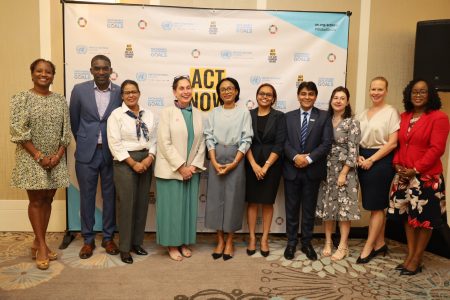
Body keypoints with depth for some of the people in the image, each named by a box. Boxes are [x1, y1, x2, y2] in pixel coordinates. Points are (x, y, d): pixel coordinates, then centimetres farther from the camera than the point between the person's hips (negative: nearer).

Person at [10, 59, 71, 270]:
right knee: (36, 201, 3)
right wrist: (39, 156, -15)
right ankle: (42, 247, 13)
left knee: (47, 200, 9)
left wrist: (58, 155, -7)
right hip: (31, 159, -4)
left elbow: (66, 132, 5)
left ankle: (38, 243, 23)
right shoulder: (20, 99, -5)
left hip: (56, 159, 4)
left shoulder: (60, 100, 6)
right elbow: (18, 132, -11)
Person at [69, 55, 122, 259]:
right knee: (87, 196, 9)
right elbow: (74, 121, 8)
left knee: (110, 196, 9)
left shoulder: (120, 92, -2)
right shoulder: (79, 90, -2)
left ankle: (108, 237, 25)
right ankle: (88, 239, 24)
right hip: (86, 152, 0)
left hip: (112, 153, 0)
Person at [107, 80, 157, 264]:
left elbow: (154, 139, 8)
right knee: (127, 204, -2)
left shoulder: (148, 114, 11)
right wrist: (133, 163, -14)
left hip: (146, 161, 5)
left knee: (142, 203, 9)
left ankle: (137, 242, 23)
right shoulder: (116, 114, -2)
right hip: (125, 162, -4)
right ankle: (124, 248, 10)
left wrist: (149, 158, -9)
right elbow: (115, 143, -10)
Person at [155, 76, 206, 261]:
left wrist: (194, 166, -6)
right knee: (172, 207, 2)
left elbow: (201, 143, 5)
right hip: (171, 170, -4)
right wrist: (180, 166, -14)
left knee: (189, 206, 10)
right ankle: (172, 245, 18)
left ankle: (184, 242, 25)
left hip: (191, 170, 4)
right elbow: (164, 143, -11)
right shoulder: (167, 113, -5)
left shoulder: (198, 114, 8)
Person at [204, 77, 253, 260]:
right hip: (216, 159, 2)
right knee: (216, 198, 5)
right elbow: (209, 138, 3)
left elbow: (246, 139, -5)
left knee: (233, 198, 3)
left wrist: (233, 163, -13)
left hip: (236, 159, -2)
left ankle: (229, 241, 18)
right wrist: (214, 162, -9)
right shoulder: (214, 113, 7)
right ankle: (220, 240, 19)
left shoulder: (244, 112, 0)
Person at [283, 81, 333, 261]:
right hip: (291, 170, 1)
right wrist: (295, 156, -18)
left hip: (313, 170, -1)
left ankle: (307, 243, 25)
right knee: (291, 208, 9)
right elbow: (284, 142, -1)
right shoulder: (289, 117, 8)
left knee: (309, 209, 10)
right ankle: (291, 243, 23)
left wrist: (309, 158, -17)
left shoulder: (324, 117, 3)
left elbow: (327, 143, -6)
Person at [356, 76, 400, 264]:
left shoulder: (391, 112, -5)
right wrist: (358, 157, -3)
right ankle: (380, 244, 23)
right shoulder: (363, 114, 12)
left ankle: (368, 248, 8)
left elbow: (392, 143, -12)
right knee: (376, 205, 12)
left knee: (376, 205, 0)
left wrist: (372, 159, -15)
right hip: (364, 161, 6)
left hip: (381, 161, -6)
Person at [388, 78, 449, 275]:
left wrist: (416, 169, -17)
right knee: (407, 215, 12)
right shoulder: (404, 117, 12)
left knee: (424, 217, 4)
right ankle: (410, 255, 24)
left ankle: (417, 259, 16)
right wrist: (397, 163, -3)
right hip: (403, 176, 6)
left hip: (427, 177, -6)